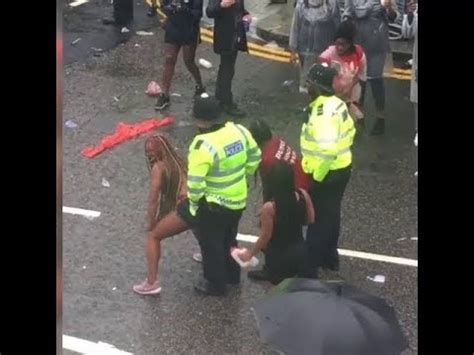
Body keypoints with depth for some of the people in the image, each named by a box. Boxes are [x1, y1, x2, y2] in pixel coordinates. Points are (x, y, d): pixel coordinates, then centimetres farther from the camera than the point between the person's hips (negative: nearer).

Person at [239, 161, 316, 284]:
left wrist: (250, 253, 0)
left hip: (279, 257, -4)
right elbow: (310, 220, 1)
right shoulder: (303, 195, -15)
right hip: (299, 251, 4)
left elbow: (265, 237, -17)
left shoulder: (269, 207, -29)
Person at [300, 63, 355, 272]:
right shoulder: (336, 103, 3)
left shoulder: (323, 112, -28)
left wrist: (317, 175, -24)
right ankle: (329, 258, 35)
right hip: (341, 168, 10)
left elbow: (327, 148, -36)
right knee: (330, 215, 22)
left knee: (319, 218, 5)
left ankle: (311, 262, 18)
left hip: (327, 173, -10)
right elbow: (350, 131, 16)